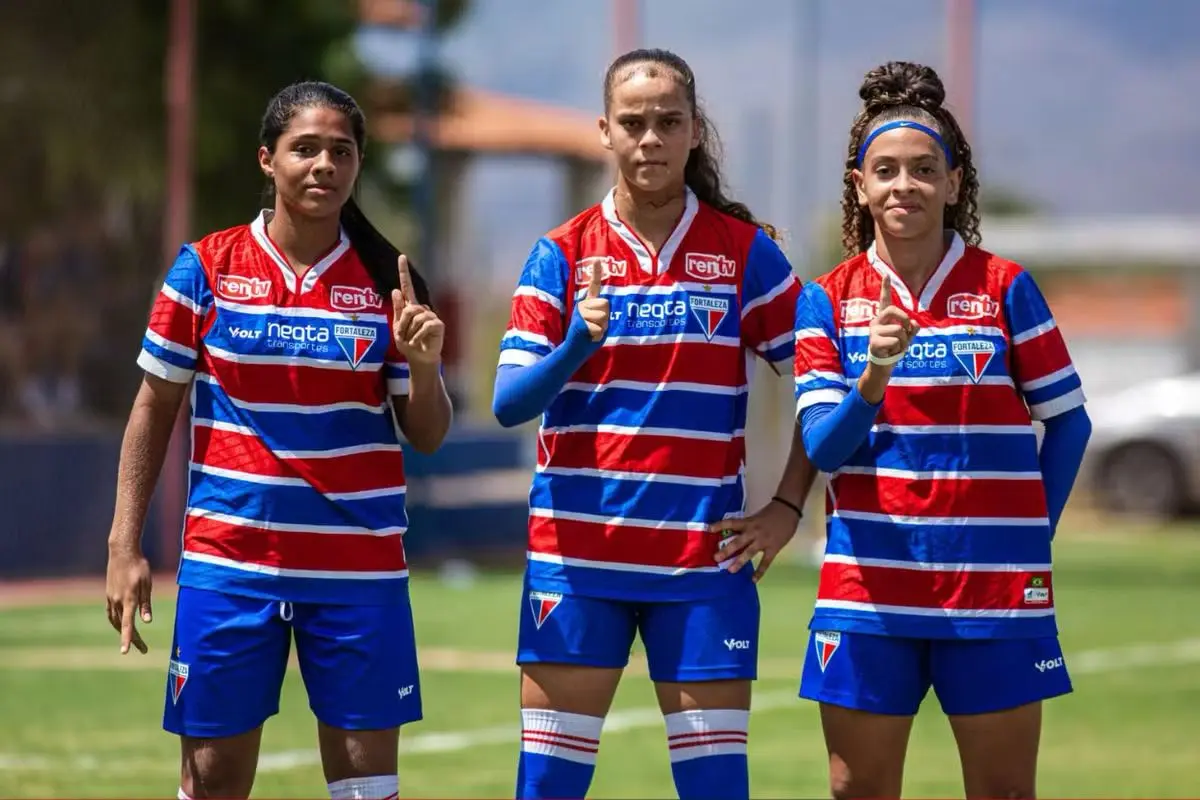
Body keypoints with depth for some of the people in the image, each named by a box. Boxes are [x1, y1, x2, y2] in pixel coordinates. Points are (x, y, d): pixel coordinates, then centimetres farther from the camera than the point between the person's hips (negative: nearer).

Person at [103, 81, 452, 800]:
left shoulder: (387, 282, 2)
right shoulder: (207, 269, 0)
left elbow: (428, 437, 5)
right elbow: (154, 408, 6)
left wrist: (423, 365, -17)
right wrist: (125, 546, 0)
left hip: (360, 567, 1)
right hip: (229, 560, 0)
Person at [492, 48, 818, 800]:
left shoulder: (744, 251, 2)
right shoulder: (563, 254, 2)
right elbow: (509, 402, -4)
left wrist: (787, 507, -2)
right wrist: (576, 346, -22)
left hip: (704, 557, 0)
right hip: (578, 552, 0)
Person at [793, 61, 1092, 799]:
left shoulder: (1005, 288, -1)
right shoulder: (828, 300, 3)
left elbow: (1068, 421, 5)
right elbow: (822, 446, -6)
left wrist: (1030, 535, -2)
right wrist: (874, 376, -23)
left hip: (995, 588, -1)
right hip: (870, 587, 1)